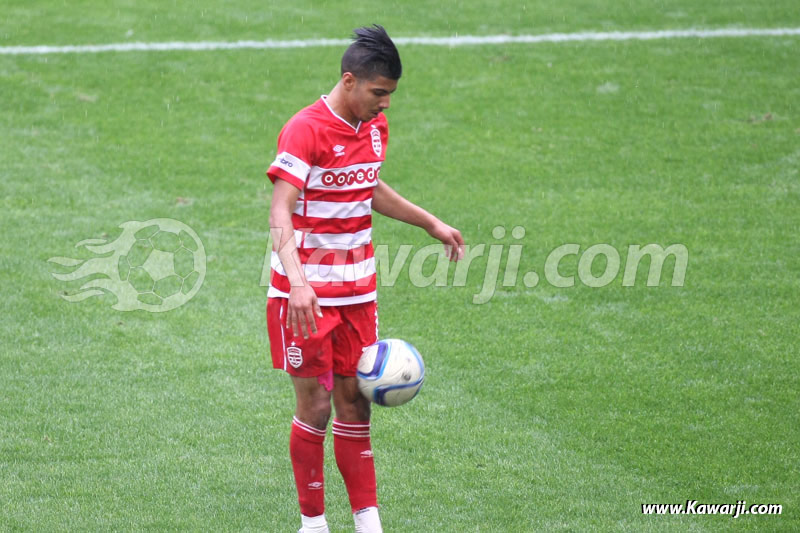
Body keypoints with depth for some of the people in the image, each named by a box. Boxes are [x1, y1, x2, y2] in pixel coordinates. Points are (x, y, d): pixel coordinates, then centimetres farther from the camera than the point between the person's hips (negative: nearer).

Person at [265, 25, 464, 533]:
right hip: (307, 297, -6)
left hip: (358, 293, 6)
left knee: (354, 401, 7)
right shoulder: (305, 130, -18)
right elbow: (280, 213, -26)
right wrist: (296, 281, -39)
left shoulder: (375, 126, 6)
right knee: (315, 405, -1)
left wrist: (432, 223, 27)